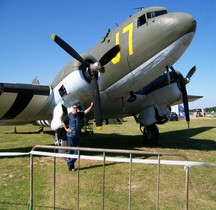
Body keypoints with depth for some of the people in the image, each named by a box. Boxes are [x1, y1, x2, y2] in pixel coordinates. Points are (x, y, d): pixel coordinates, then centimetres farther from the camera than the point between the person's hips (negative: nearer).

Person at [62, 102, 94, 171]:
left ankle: (70, 163, 19)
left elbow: (85, 112, 1)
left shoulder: (79, 114, 7)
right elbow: (63, 122, 2)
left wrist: (91, 106, -7)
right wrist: (66, 129, -5)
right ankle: (71, 166, 20)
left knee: (77, 151, 2)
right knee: (70, 151, 5)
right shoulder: (69, 115, -6)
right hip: (70, 136, -4)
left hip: (77, 136, 4)